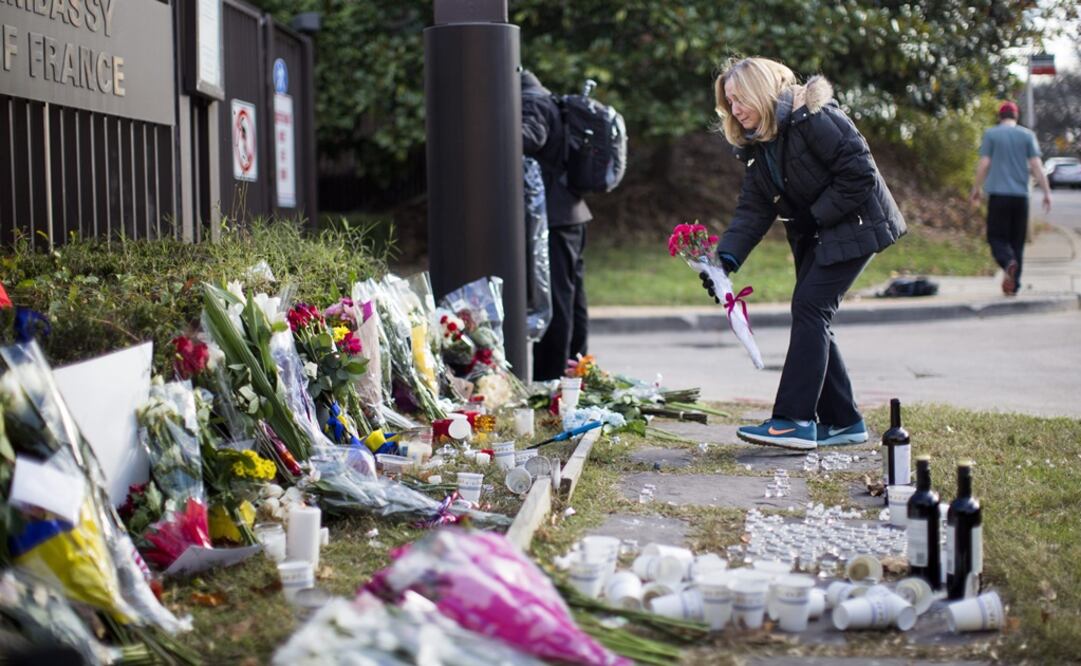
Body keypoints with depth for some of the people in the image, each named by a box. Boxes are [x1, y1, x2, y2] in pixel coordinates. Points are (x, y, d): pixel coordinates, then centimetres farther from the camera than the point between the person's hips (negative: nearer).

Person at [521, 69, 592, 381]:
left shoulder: (531, 102, -11)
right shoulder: (550, 101, 21)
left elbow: (529, 136, -31)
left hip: (551, 219, -11)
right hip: (572, 215, 11)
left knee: (552, 301, -9)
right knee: (571, 298, 16)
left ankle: (549, 380, -7)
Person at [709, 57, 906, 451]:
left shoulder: (812, 118, -18)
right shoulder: (758, 144, 8)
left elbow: (859, 172, -22)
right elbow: (753, 209, 2)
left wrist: (816, 216, -18)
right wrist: (726, 258, -13)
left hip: (854, 225, -9)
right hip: (816, 234, 9)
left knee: (810, 308, -16)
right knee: (808, 315, 5)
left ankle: (795, 420, -17)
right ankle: (843, 421, 12)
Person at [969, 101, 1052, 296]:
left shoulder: (991, 134, 3)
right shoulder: (1027, 135, 7)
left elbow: (984, 165, -2)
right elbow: (1036, 165, 1)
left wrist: (975, 190, 7)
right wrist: (1047, 193, 4)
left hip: (998, 194, -2)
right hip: (1020, 195, 2)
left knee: (997, 236, 1)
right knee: (1017, 240, 9)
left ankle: (1008, 262, -30)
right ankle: (1014, 284, 8)